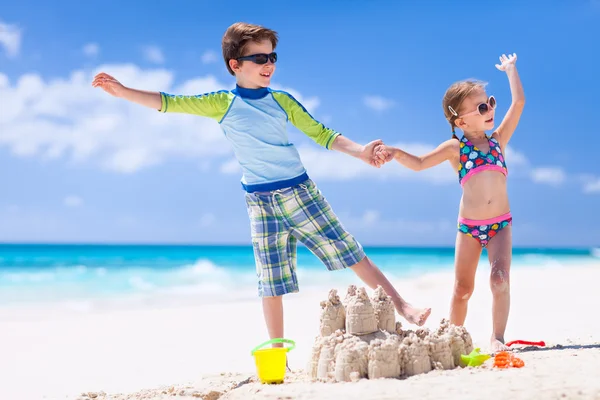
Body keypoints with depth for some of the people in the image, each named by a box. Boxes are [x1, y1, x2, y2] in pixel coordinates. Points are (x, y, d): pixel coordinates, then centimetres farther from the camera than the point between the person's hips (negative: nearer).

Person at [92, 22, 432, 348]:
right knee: (272, 282, 4)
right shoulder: (223, 103, -2)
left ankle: (402, 306, 8)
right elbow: (170, 103, -5)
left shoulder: (282, 100, 3)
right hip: (261, 203, -1)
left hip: (301, 191, 1)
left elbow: (320, 133, 7)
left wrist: (360, 151, -5)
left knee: (351, 253, 0)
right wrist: (123, 91, -15)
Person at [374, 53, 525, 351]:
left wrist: (510, 70, 12)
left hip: (501, 224, 1)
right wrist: (395, 153, -19)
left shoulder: (499, 139, 7)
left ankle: (497, 338, -10)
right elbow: (419, 163, -3)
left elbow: (519, 102, 6)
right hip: (468, 227, -1)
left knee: (500, 279, -17)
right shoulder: (455, 148, 0)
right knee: (462, 289, 5)